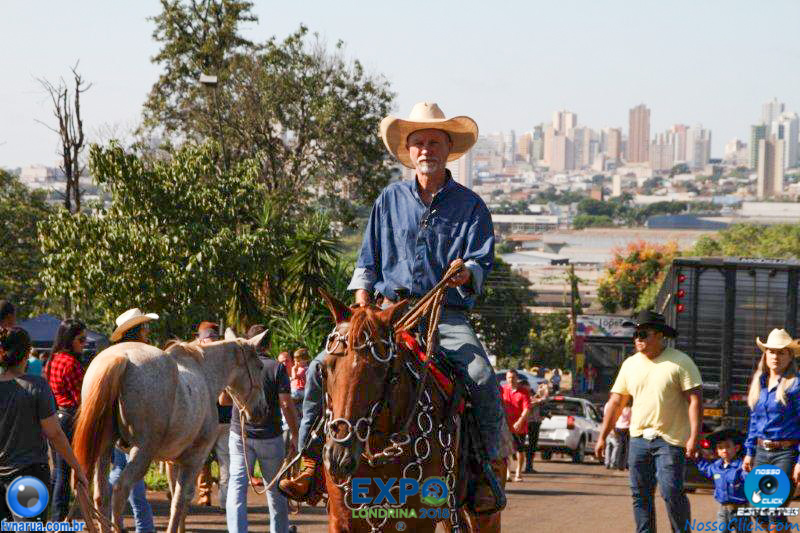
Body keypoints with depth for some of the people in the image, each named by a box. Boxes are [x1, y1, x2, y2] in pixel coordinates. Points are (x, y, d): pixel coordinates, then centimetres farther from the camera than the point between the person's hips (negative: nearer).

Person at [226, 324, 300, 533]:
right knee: (276, 490, 16)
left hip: (240, 436, 1)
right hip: (270, 437, -1)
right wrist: (295, 434, -4)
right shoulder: (277, 368, -8)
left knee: (237, 489, 0)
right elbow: (287, 405, -12)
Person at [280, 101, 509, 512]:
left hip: (447, 316, -3)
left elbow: (481, 261, -2)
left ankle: (491, 468, -13)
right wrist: (363, 306, 3)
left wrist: (466, 274, -25)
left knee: (482, 381, -29)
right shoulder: (390, 200, 13)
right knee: (322, 369, -13)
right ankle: (310, 461, -2)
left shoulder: (469, 205, 5)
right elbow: (368, 260, 17)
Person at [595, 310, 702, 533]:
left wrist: (694, 437, -17)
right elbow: (616, 402, 15)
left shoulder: (680, 362, -5)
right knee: (640, 495, 4)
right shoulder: (630, 364, 11)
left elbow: (695, 400, -9)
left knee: (671, 492, -12)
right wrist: (602, 437, 11)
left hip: (670, 439, -5)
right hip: (639, 438, 5)